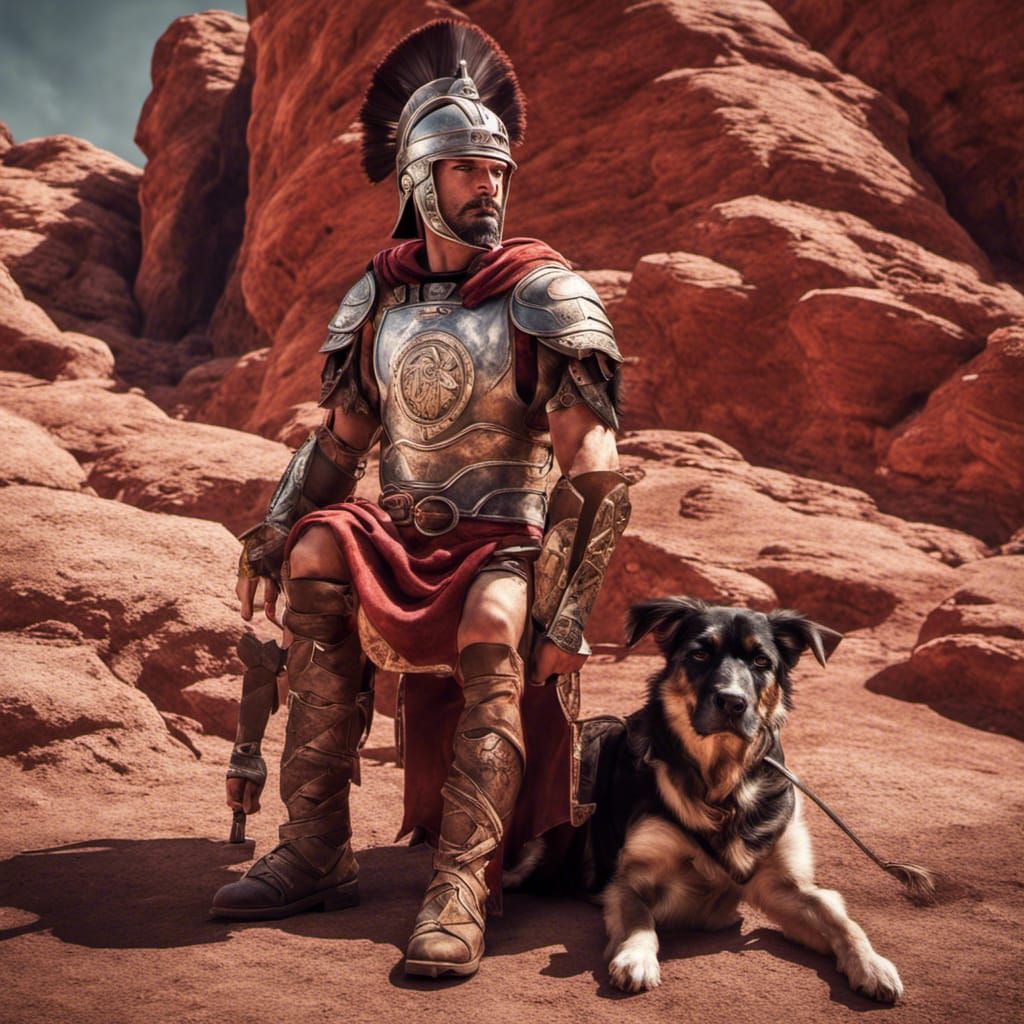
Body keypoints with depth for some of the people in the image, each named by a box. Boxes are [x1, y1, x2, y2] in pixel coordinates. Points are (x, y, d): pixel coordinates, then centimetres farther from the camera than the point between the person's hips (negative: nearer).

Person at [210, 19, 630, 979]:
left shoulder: (542, 295, -6)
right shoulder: (379, 295, 9)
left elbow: (596, 470, -12)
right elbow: (339, 437, 15)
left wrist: (565, 609, -20)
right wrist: (271, 531, 0)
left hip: (504, 545, -3)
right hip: (399, 540, 4)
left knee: (493, 628, -35)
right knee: (317, 552, -26)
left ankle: (462, 890, -33)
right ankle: (314, 854, -22)